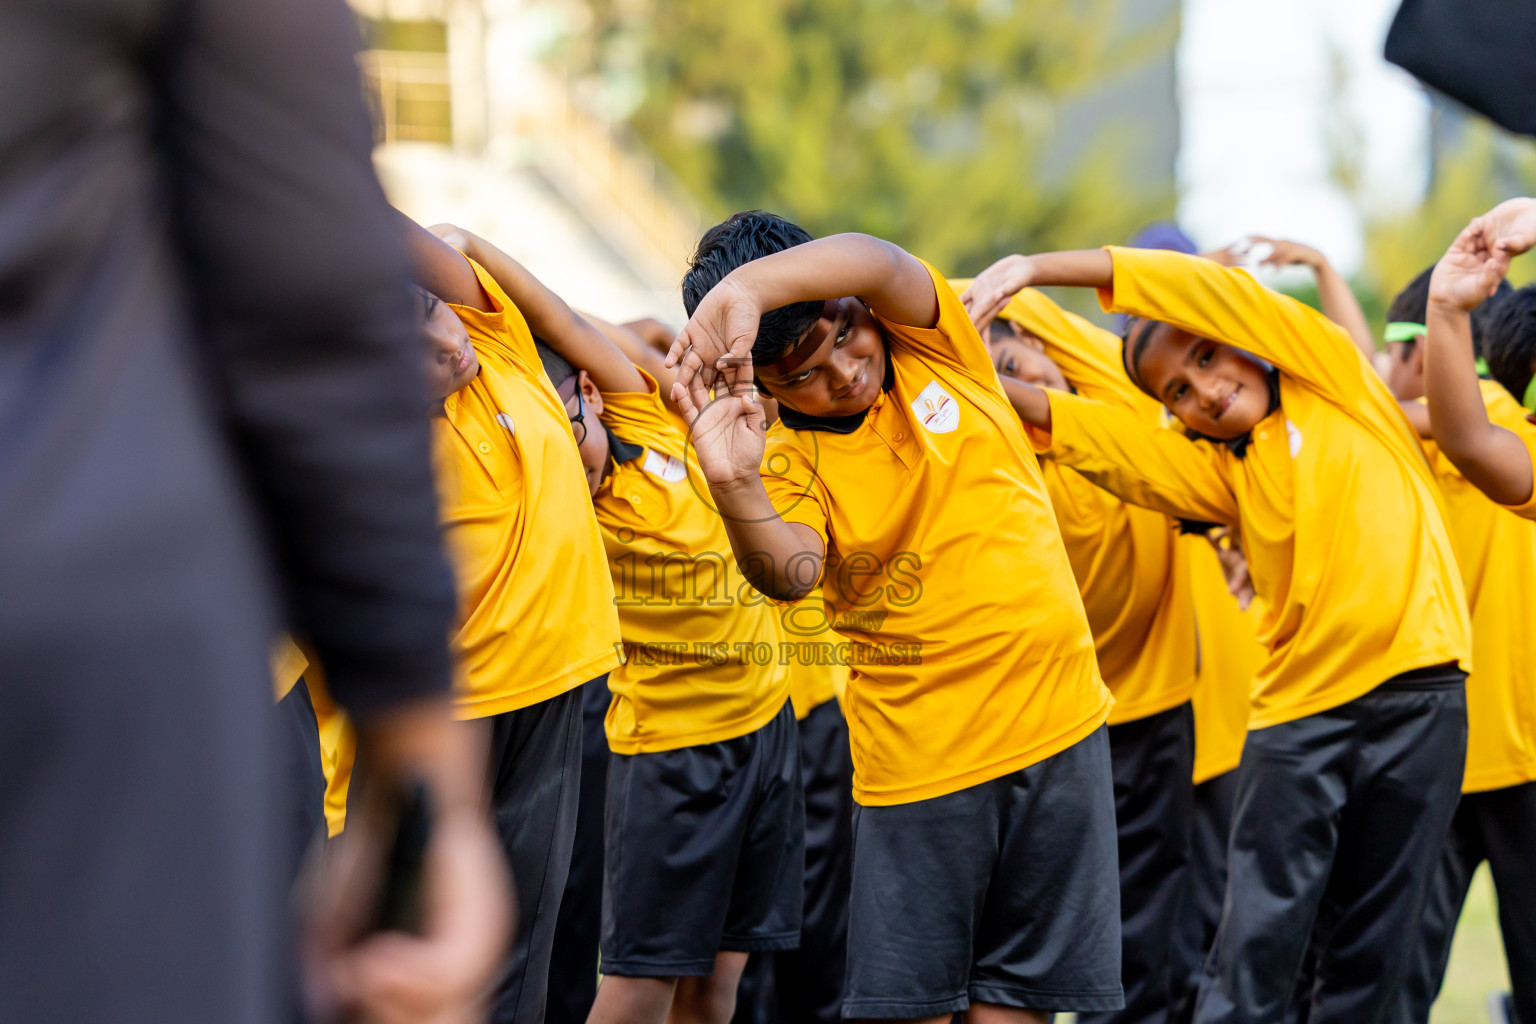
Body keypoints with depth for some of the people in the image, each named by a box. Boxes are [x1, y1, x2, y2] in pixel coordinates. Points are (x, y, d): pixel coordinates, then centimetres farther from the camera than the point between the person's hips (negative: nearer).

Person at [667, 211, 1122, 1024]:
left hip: (1057, 720, 2)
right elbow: (790, 572, -24)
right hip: (918, 757, -2)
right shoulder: (793, 459, -5)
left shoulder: (932, 349, 0)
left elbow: (875, 263, -22)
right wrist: (734, 488, -44)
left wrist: (745, 288, -39)